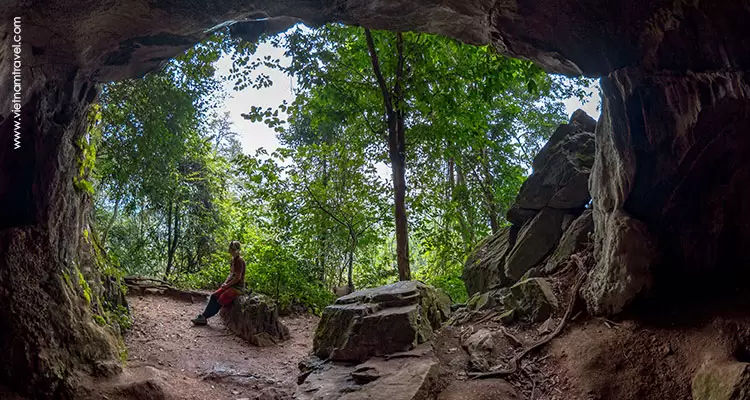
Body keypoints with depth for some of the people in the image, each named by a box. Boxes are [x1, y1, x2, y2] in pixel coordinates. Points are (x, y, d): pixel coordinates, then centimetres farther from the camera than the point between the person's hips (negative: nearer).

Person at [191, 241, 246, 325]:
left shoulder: (239, 261, -18)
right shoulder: (233, 259, 11)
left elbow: (237, 278, -20)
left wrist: (227, 285, -12)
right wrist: (225, 283, 3)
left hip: (238, 287, -9)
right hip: (231, 286, 9)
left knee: (220, 300, -14)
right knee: (214, 296, -1)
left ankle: (204, 317, -4)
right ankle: (203, 315, -2)